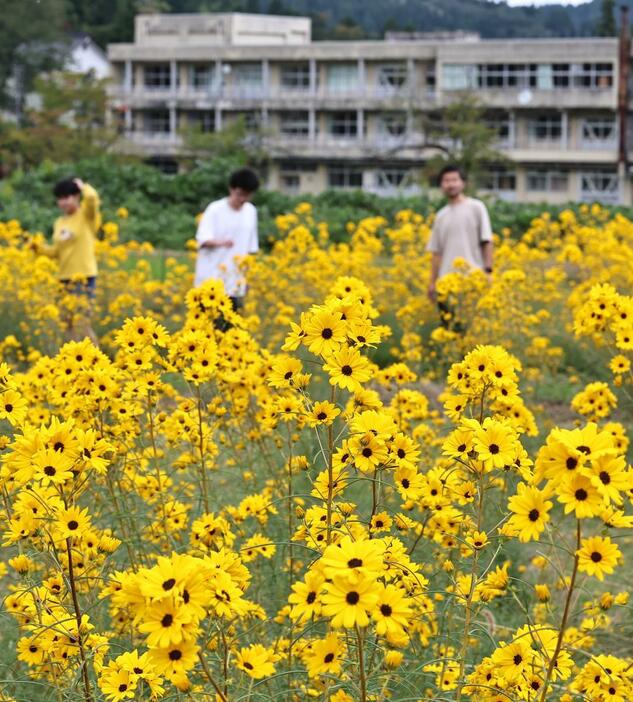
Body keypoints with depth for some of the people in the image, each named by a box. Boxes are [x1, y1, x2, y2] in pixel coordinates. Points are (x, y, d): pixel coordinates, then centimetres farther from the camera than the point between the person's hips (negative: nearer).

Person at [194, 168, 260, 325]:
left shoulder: (251, 212, 7)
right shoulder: (215, 209, -5)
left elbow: (251, 247, 13)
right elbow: (203, 239, -13)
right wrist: (220, 242, -32)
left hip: (236, 281, 4)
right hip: (212, 279, -3)